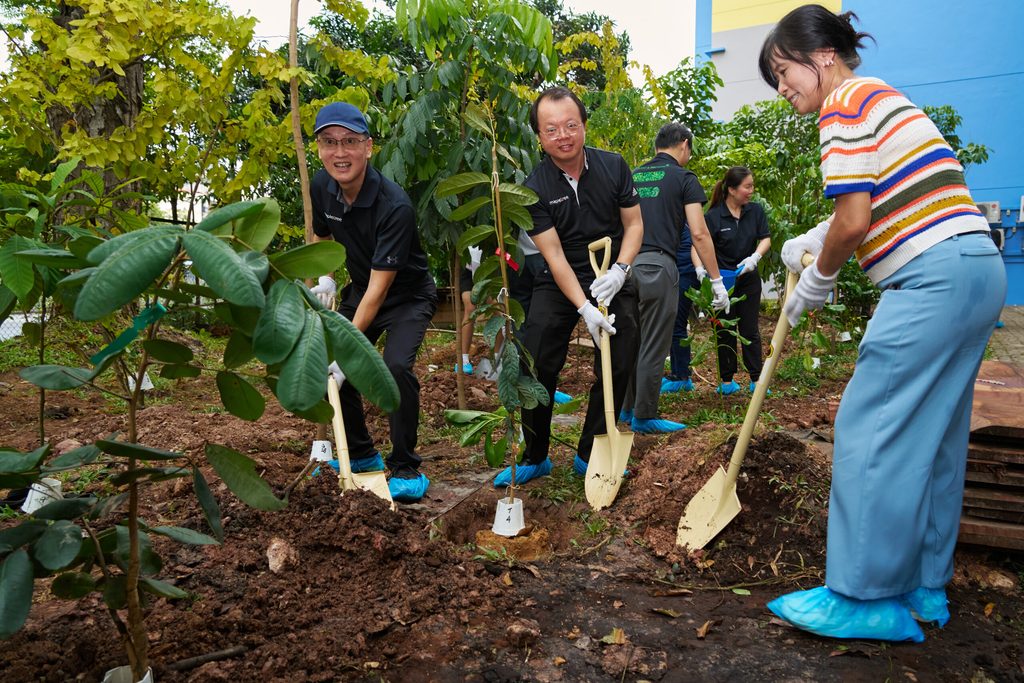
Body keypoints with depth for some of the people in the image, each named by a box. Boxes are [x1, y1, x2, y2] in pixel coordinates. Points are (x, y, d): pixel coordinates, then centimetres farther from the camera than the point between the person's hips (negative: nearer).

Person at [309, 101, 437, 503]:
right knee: (327, 366, 2)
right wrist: (326, 278, -6)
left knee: (396, 366, -27)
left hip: (408, 296, -6)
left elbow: (378, 289, -31)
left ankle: (406, 469, -8)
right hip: (359, 291, 7)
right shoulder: (321, 187, -11)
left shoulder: (394, 206, -31)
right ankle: (361, 455, 23)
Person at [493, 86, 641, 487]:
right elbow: (554, 255, -17)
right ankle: (535, 457, 12)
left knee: (618, 368, 0)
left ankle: (589, 456, 17)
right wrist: (584, 308, -27)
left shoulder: (613, 166, -7)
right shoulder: (535, 188, -13)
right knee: (535, 367, -8)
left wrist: (620, 270, -16)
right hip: (558, 284, -2)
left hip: (611, 280, 2)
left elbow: (634, 224, 1)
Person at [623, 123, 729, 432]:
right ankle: (644, 417, 10)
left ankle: (627, 407, 26)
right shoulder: (684, 178, 2)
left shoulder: (632, 176, 18)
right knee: (653, 346, 2)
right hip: (657, 266, -6)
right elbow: (699, 233, -6)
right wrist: (717, 281, -3)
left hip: (627, 264, 6)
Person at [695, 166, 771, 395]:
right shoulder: (714, 216, -13)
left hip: (748, 279, 2)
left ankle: (756, 379, 11)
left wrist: (755, 257, -19)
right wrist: (700, 268, -31)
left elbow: (765, 239, 0)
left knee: (749, 329, 5)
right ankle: (727, 380, 15)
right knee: (725, 331, 7)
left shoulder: (756, 211, -2)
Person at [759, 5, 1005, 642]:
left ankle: (865, 598, 0)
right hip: (979, 269, 10)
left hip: (933, 277, -10)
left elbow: (853, 222, -14)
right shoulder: (884, 96, 23)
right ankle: (925, 587, 21)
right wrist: (814, 242, 24)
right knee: (934, 434, 12)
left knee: (870, 430, -7)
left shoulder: (845, 101, -7)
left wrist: (818, 280, 2)